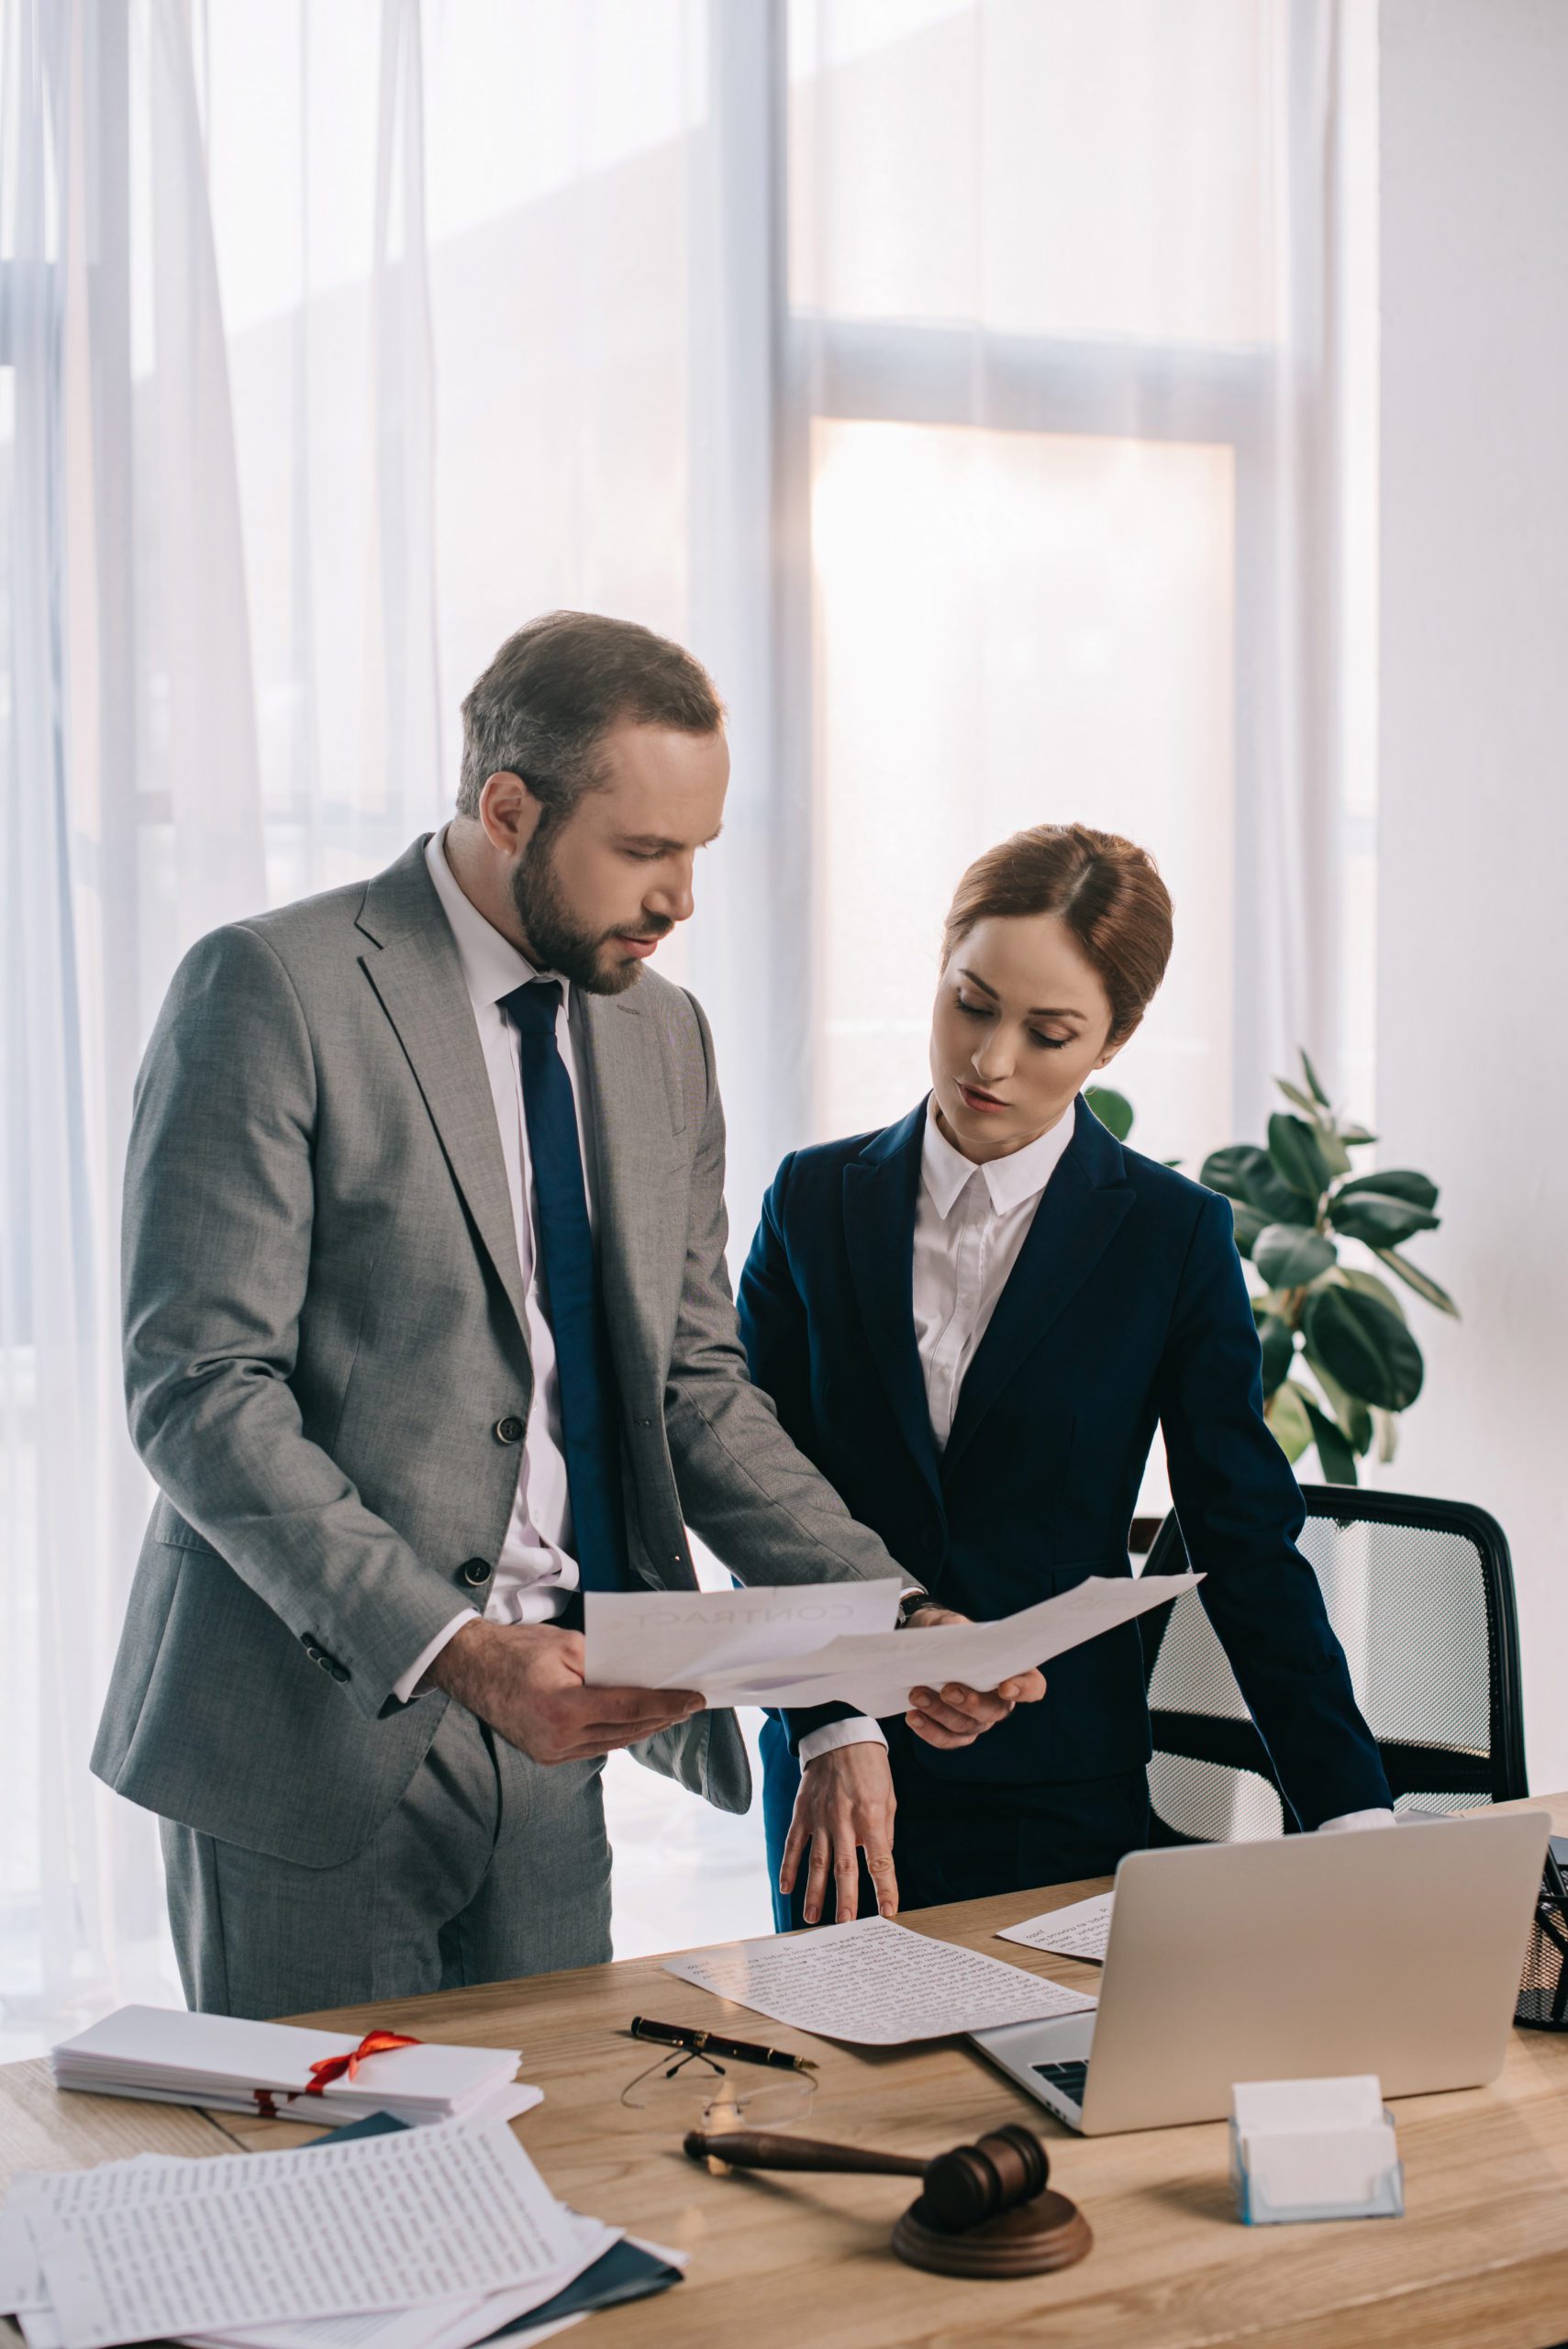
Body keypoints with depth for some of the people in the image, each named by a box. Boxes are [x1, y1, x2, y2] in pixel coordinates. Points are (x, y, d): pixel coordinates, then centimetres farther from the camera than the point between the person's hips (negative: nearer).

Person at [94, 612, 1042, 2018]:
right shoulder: (273, 989, -11)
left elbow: (695, 1386, 12)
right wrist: (452, 1649, -25)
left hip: (547, 1739, 6)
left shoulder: (663, 1033, 11)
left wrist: (896, 1620, -2)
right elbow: (200, 1387, -16)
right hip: (321, 1724, -6)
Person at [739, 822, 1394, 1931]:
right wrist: (830, 1727, -14)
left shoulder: (1175, 1235, -3)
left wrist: (1354, 1817, -8)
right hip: (829, 1774, 2)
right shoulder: (815, 1203, 2)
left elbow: (1250, 1541, -2)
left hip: (1063, 1798, -1)